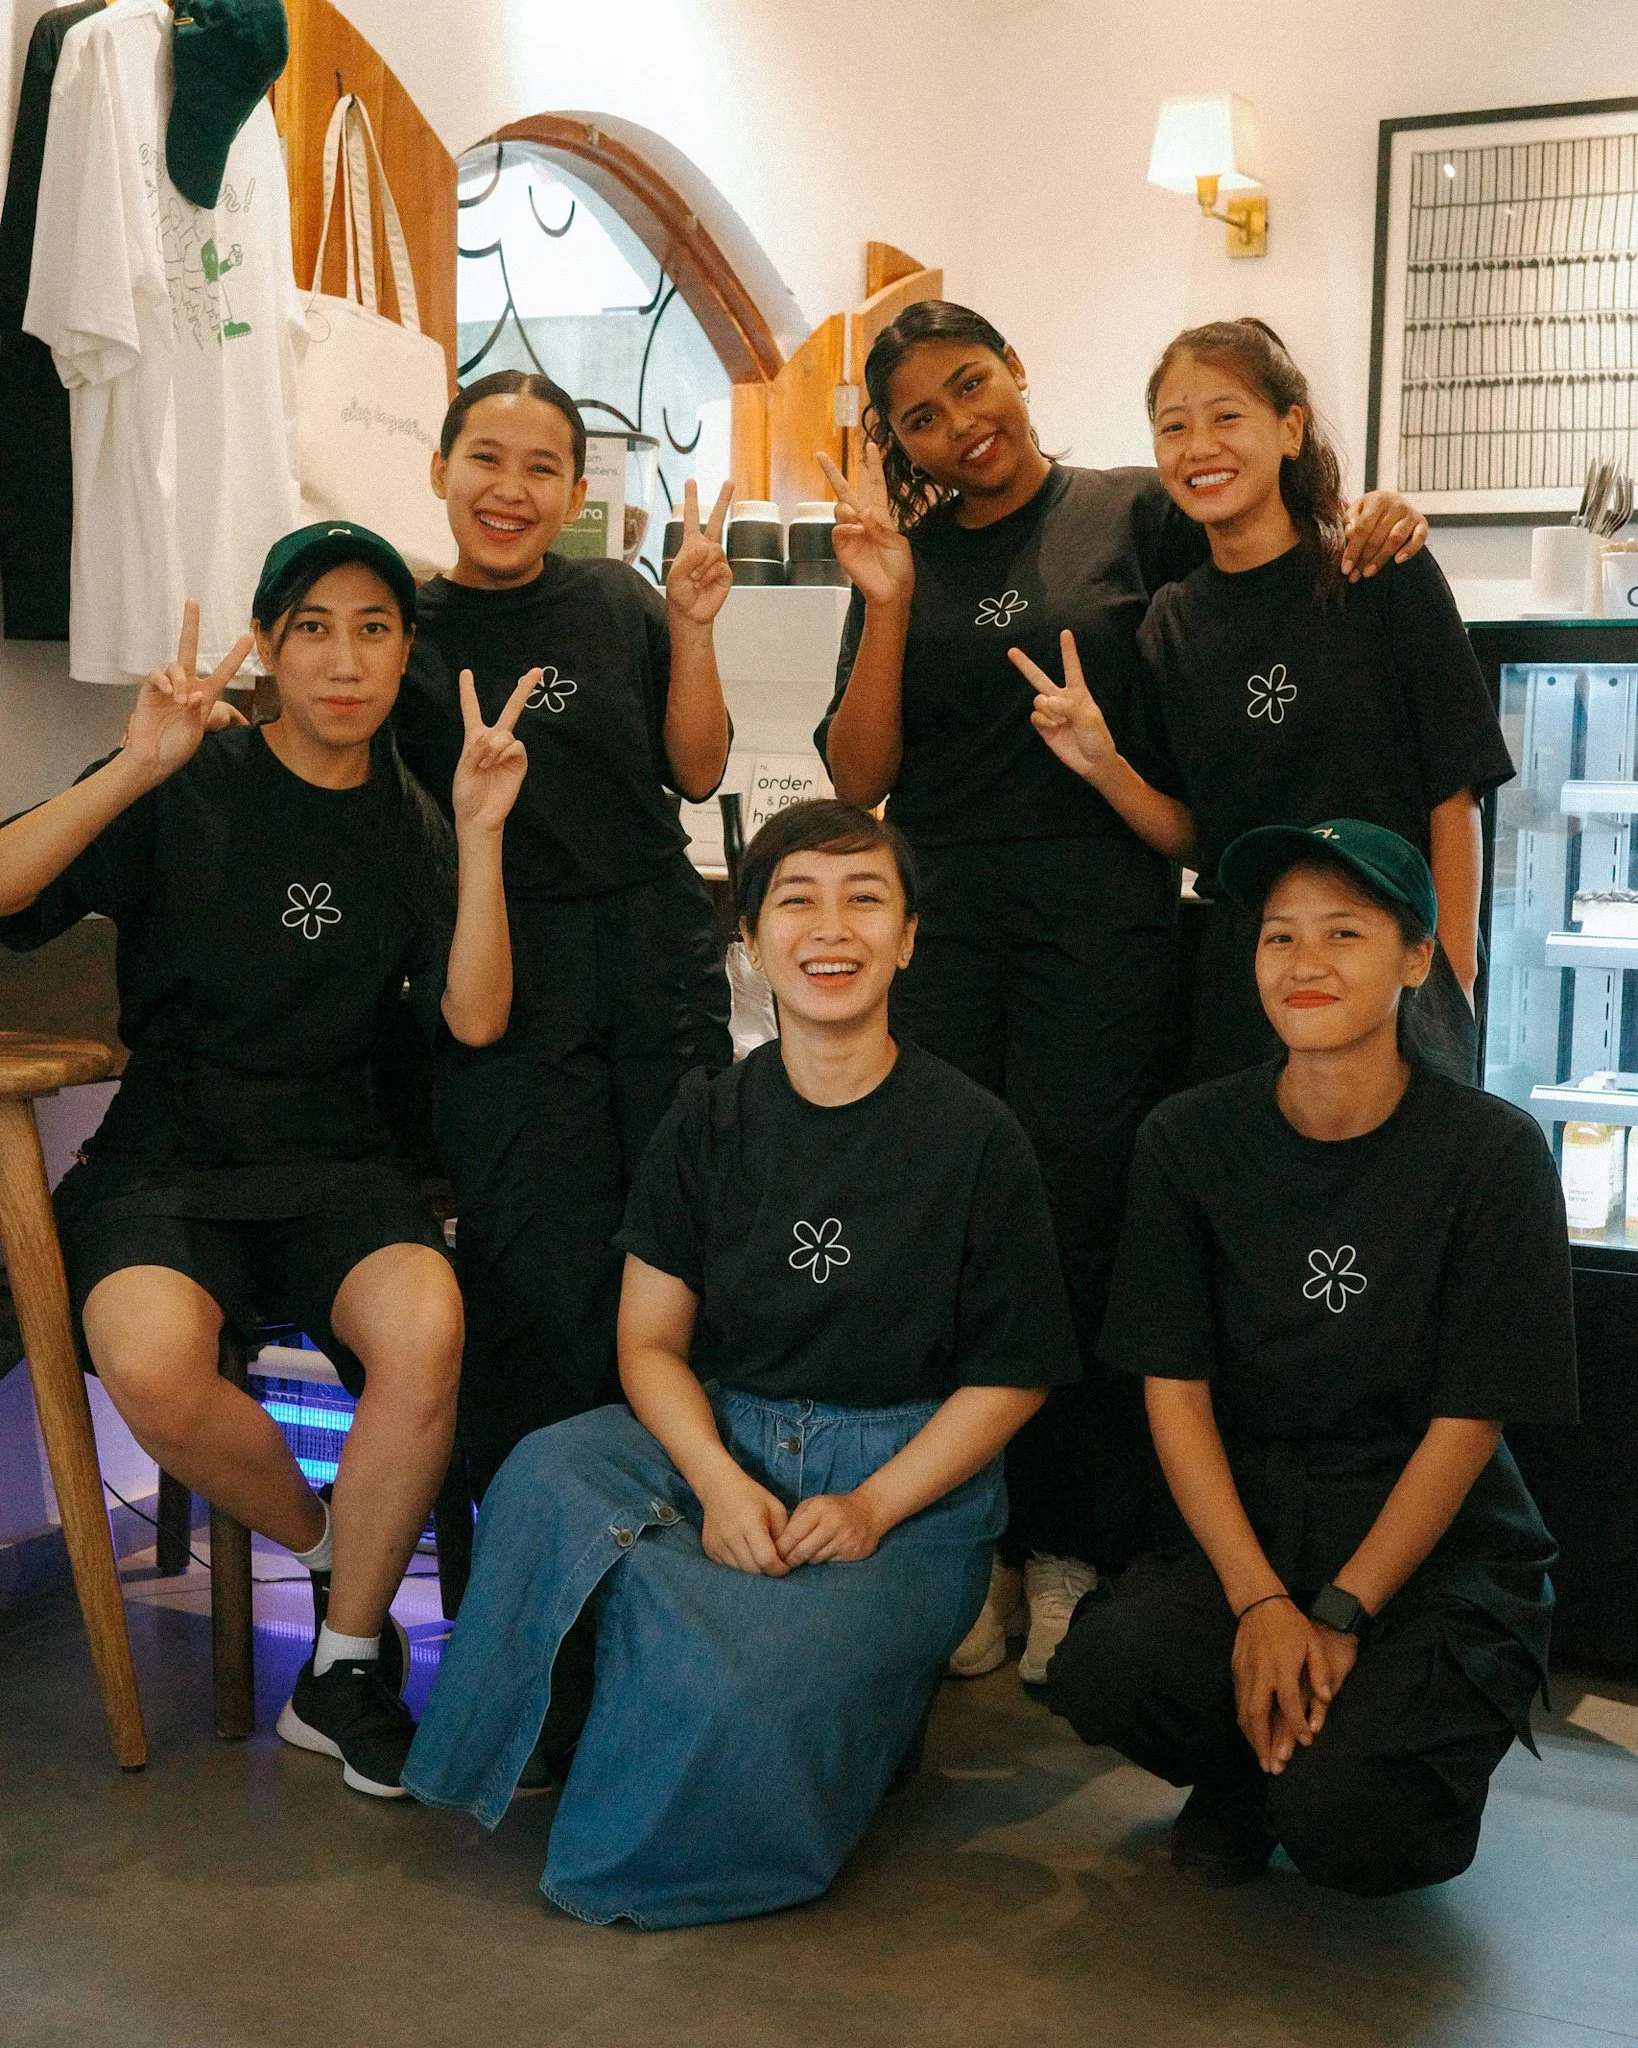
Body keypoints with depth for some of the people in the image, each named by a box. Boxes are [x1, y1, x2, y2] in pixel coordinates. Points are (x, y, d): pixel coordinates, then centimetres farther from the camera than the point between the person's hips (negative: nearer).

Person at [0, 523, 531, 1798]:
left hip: (333, 1166, 2)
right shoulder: (191, 791, 0)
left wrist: (481, 833, -9)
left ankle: (346, 1664, -9)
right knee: (153, 1365, -34)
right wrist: (137, 767, -22)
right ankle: (336, 1561, -2)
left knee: (427, 1325, -31)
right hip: (165, 1155, -2)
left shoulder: (408, 829, 10)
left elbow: (475, 1019, -1)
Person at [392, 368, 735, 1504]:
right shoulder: (403, 626, 4)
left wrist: (692, 631, -2)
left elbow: (696, 773, 9)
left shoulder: (618, 600, 9)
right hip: (504, 978, -2)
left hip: (662, 970, 2)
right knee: (544, 1279, -6)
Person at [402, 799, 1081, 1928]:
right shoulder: (709, 1123, 4)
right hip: (720, 1442, 3)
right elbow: (651, 1339, 4)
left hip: (910, 1478, -3)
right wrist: (719, 1481, -15)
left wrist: (872, 1506, -14)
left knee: (745, 1676, -30)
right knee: (545, 1477, -29)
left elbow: (1010, 1376, -1)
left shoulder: (975, 1137, -5)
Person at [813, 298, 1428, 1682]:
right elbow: (858, 777, 6)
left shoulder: (1135, 515, 6)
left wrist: (1371, 526, -10)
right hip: (937, 913, 3)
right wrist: (887, 607, -6)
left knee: (1076, 1219, -3)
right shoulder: (908, 558, 13)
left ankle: (1075, 1550, 9)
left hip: (1100, 907, -2)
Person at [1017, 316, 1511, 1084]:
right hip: (1238, 974, 3)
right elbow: (1189, 834, 7)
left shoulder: (1387, 575, -5)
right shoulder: (1172, 622, 7)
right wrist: (1103, 765, -11)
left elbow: (1453, 795, -5)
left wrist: (1452, 981, -9)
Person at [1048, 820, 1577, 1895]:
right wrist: (1259, 1602, -15)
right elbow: (1176, 1392, -3)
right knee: (1104, 1670, -29)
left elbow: (1467, 1421, -7)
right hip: (1247, 1527, 2)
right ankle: (1244, 1776, 7)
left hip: (1438, 1550, -2)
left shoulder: (1495, 1152, -7)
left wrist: (1340, 1615, -14)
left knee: (1341, 1824, -25)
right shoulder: (1190, 1141, -1)